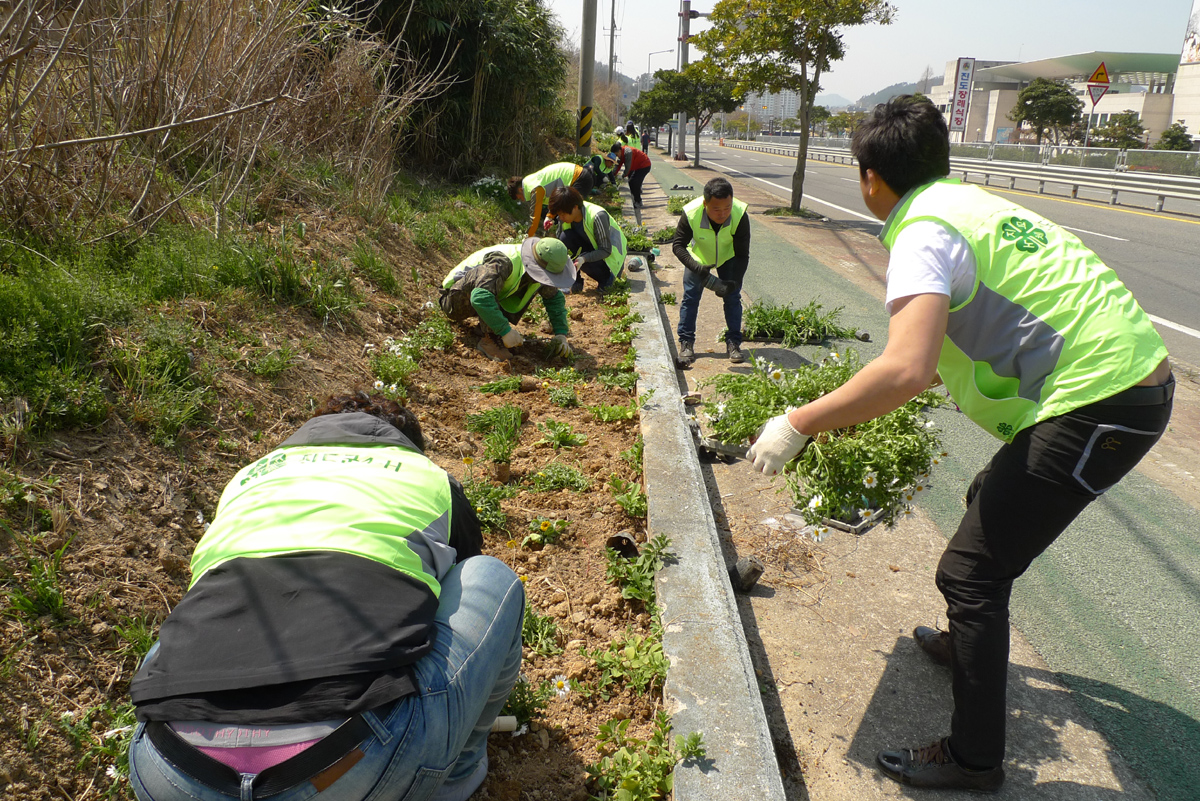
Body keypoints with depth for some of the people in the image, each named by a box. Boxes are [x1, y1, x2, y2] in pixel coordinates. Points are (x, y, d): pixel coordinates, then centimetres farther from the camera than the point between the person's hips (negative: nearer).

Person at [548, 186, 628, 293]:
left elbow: (606, 250, -29)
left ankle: (607, 278, -1)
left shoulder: (598, 216, -33)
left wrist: (583, 258, -44)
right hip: (592, 247, 6)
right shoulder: (564, 217, -14)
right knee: (566, 237, -24)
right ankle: (576, 281, -11)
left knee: (584, 262, -35)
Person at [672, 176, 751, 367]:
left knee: (733, 297, -3)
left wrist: (734, 281, -39)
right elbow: (678, 245, -26)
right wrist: (697, 268, -41)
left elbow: (742, 255, -26)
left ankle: (733, 343, 8)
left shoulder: (740, 215, -35)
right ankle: (686, 344, 4)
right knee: (690, 296, -6)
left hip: (728, 257, 1)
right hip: (698, 257, 0)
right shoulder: (691, 214, -36)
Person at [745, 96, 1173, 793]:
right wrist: (882, 399, 40)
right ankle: (968, 645, 49)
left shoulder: (923, 232, -15)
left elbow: (906, 370, -31)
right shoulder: (967, 201, 16)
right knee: (994, 503, 29)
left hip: (1096, 402, -10)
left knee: (970, 570, -4)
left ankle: (974, 758, 10)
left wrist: (798, 425, -22)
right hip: (1137, 375, 10)